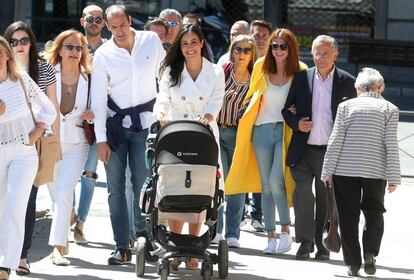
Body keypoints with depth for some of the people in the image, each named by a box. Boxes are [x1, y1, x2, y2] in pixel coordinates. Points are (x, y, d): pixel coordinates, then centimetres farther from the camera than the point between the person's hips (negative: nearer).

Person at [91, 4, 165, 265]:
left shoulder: (151, 41, 0)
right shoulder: (103, 55, -3)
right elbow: (98, 99, -3)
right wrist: (101, 139, -8)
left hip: (145, 122, 0)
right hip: (115, 123, 0)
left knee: (143, 184, -5)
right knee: (116, 187, 0)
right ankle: (122, 246, 4)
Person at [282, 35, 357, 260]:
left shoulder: (347, 82, 3)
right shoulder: (301, 78, 5)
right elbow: (285, 108, 12)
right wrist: (295, 123, -9)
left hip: (332, 151, 0)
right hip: (304, 150, 0)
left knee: (326, 198, 7)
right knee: (302, 192, -13)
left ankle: (322, 242, 19)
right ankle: (305, 241, -3)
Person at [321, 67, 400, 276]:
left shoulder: (346, 106, 3)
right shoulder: (389, 109, 2)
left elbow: (335, 141, -1)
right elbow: (391, 144, -2)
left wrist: (328, 171, 3)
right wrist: (394, 177, 0)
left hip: (345, 169, 0)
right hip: (376, 171, 0)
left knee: (348, 216, 7)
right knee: (374, 212, 14)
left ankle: (352, 263, 4)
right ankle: (370, 252, -8)